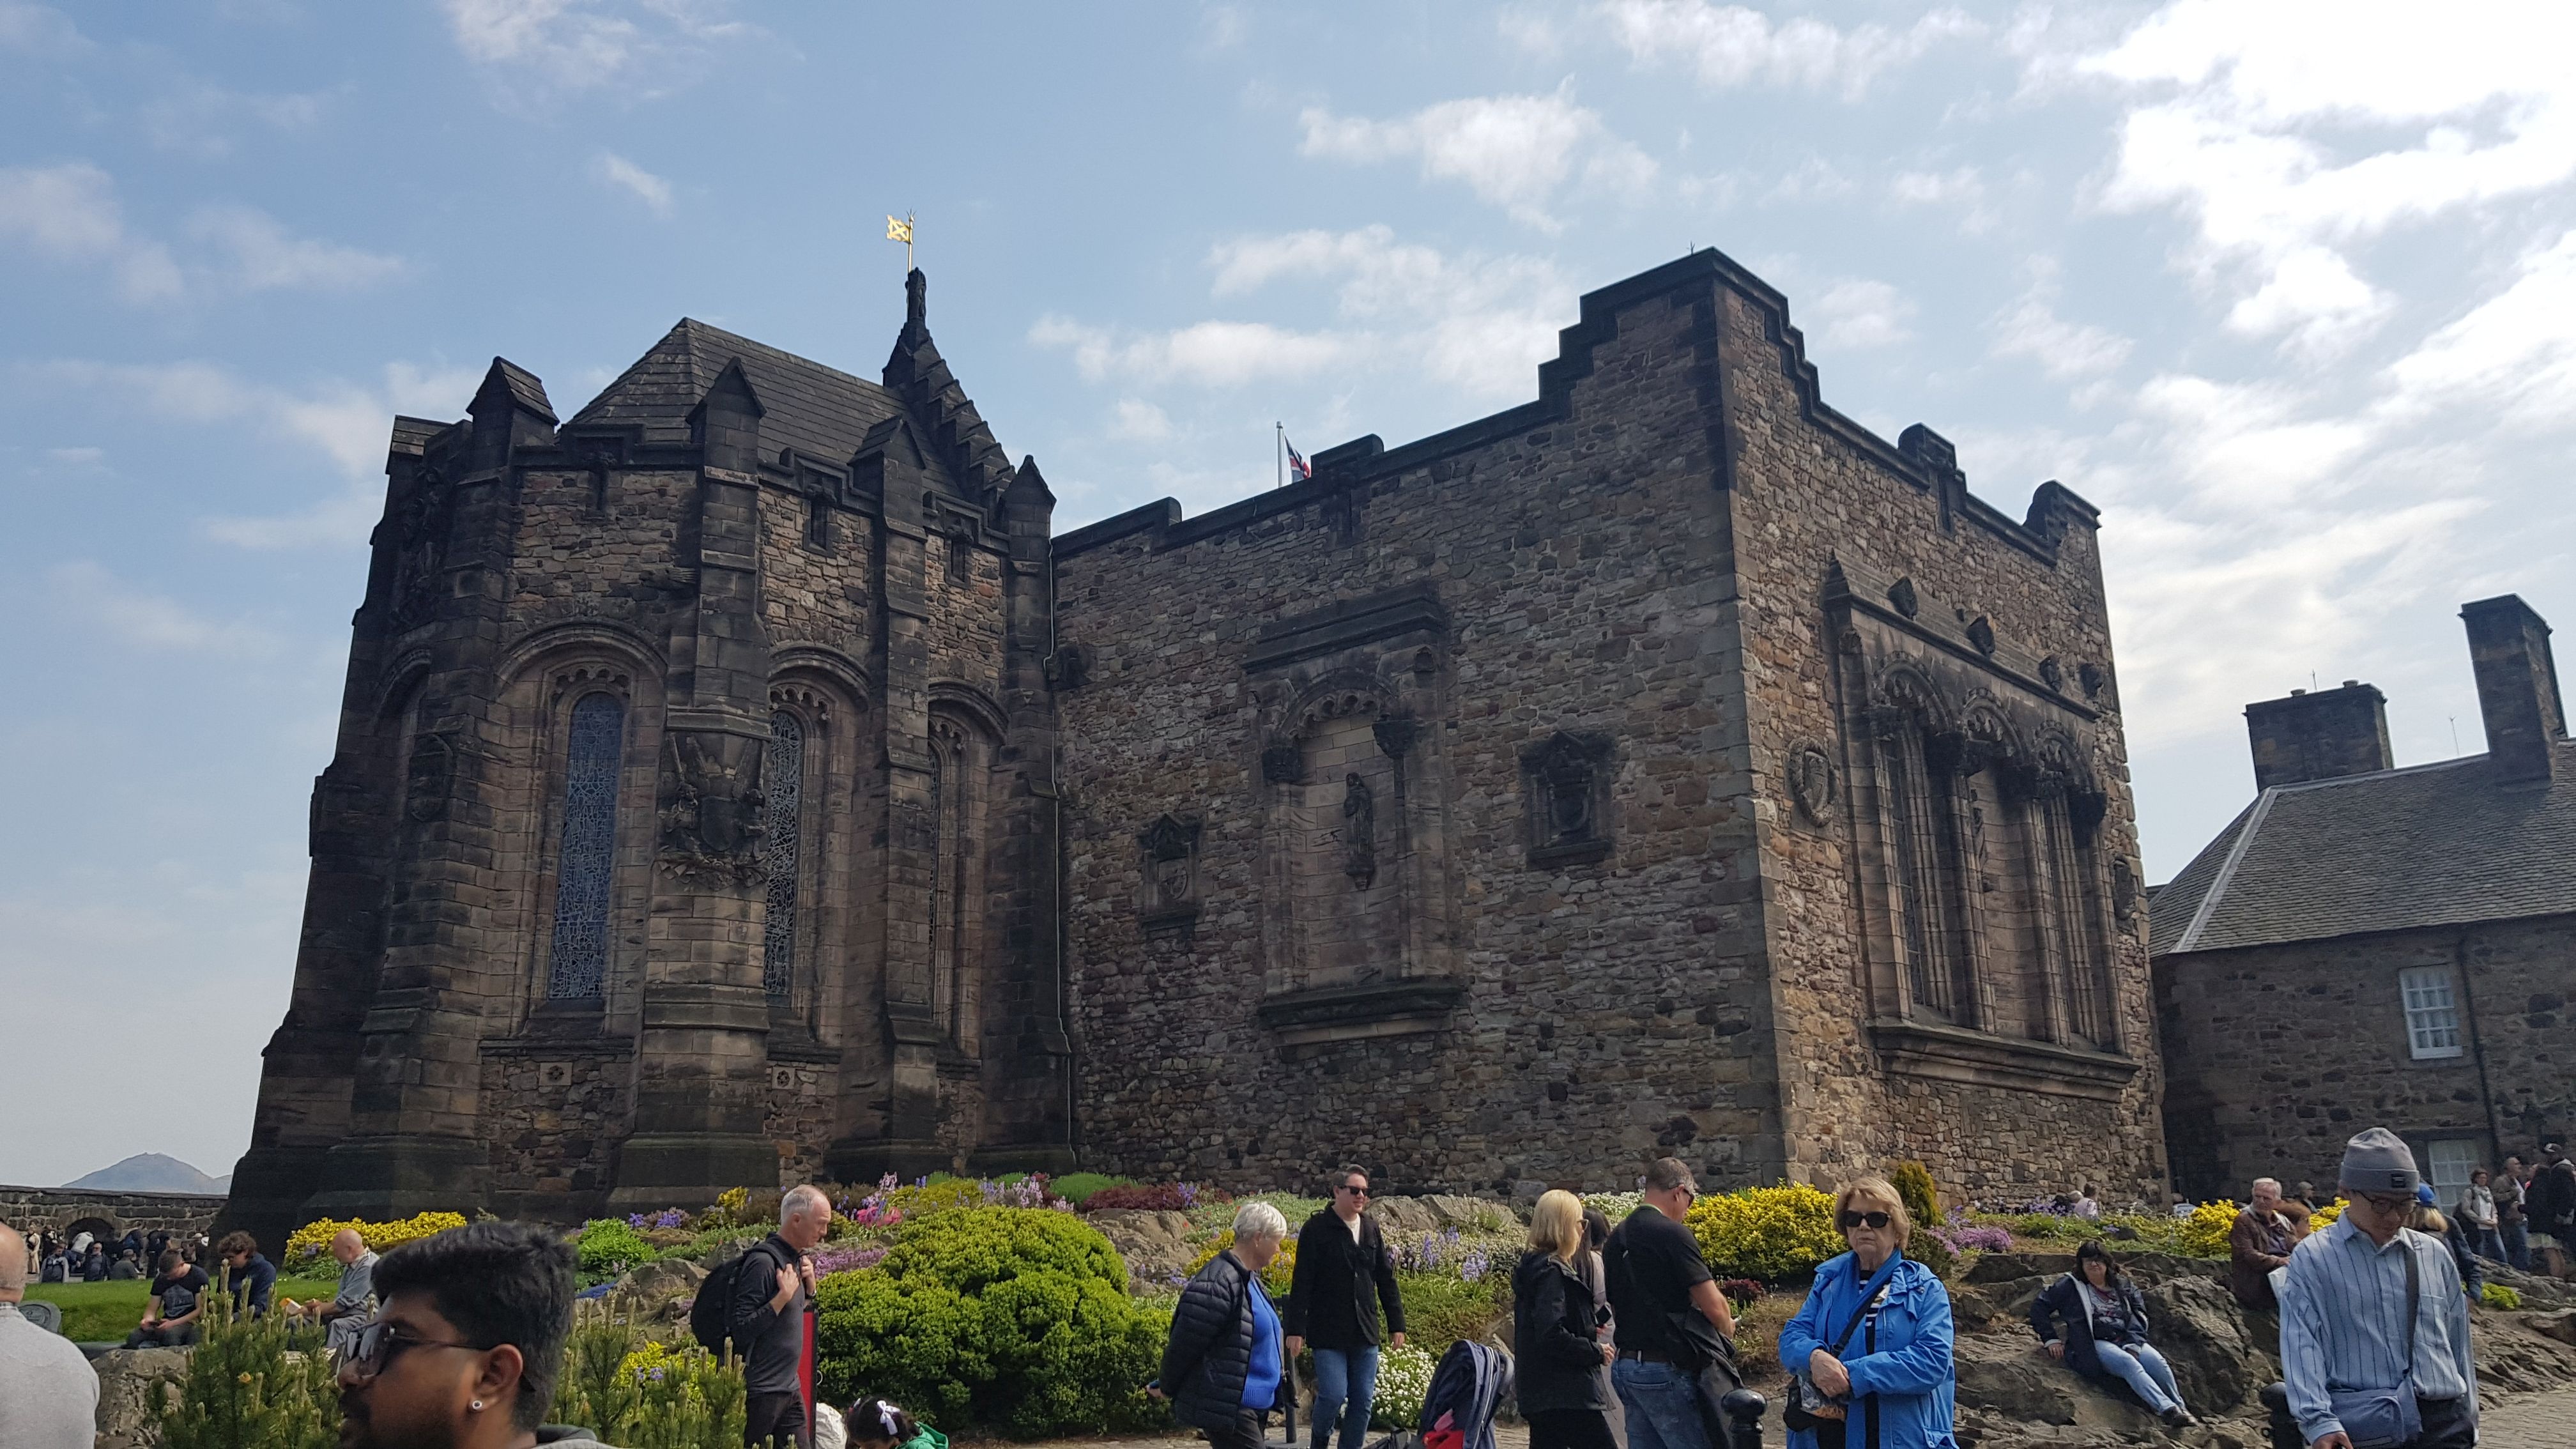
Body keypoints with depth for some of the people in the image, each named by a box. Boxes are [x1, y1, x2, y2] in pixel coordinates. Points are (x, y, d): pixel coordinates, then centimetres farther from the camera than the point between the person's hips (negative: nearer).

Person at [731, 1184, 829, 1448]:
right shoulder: (764, 1263, -18)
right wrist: (783, 1296, -25)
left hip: (791, 1389, 8)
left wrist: (809, 1287, 4)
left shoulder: (797, 1258, 8)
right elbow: (740, 1329, -23)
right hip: (760, 1394, -8)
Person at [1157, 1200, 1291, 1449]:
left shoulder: (1249, 1279, 13)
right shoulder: (1217, 1283, -21)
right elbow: (1185, 1342, -17)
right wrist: (1167, 1388, -4)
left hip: (1248, 1405, 10)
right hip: (1224, 1407, -10)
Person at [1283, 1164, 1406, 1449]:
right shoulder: (1316, 1228, -6)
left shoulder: (1371, 1228, 11)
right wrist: (1296, 1329, -12)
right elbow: (1301, 1283, -9)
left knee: (1363, 1400, 4)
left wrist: (1396, 1324, 11)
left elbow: (1386, 1280, 14)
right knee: (1333, 1395, -9)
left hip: (1365, 1331, 5)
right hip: (1328, 1331, -5)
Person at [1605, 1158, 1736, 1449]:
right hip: (1664, 1370, -8)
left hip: (1624, 1366, 8)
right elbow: (1713, 1306, -12)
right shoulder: (1672, 1233, -13)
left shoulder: (1617, 1238, 12)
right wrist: (1728, 1330, 7)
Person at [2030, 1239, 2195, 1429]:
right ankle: (2168, 1411, -45)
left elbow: (2139, 1316, 8)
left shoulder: (2124, 1286, 19)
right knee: (2129, 1364, -33)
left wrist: (2133, 1346, -9)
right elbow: (2039, 1308, 11)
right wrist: (2051, 1340, 2)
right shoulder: (2071, 1286, 11)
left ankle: (2181, 1408, -26)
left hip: (2127, 1341, 4)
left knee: (2158, 1361, -26)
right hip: (2094, 1345, -4)